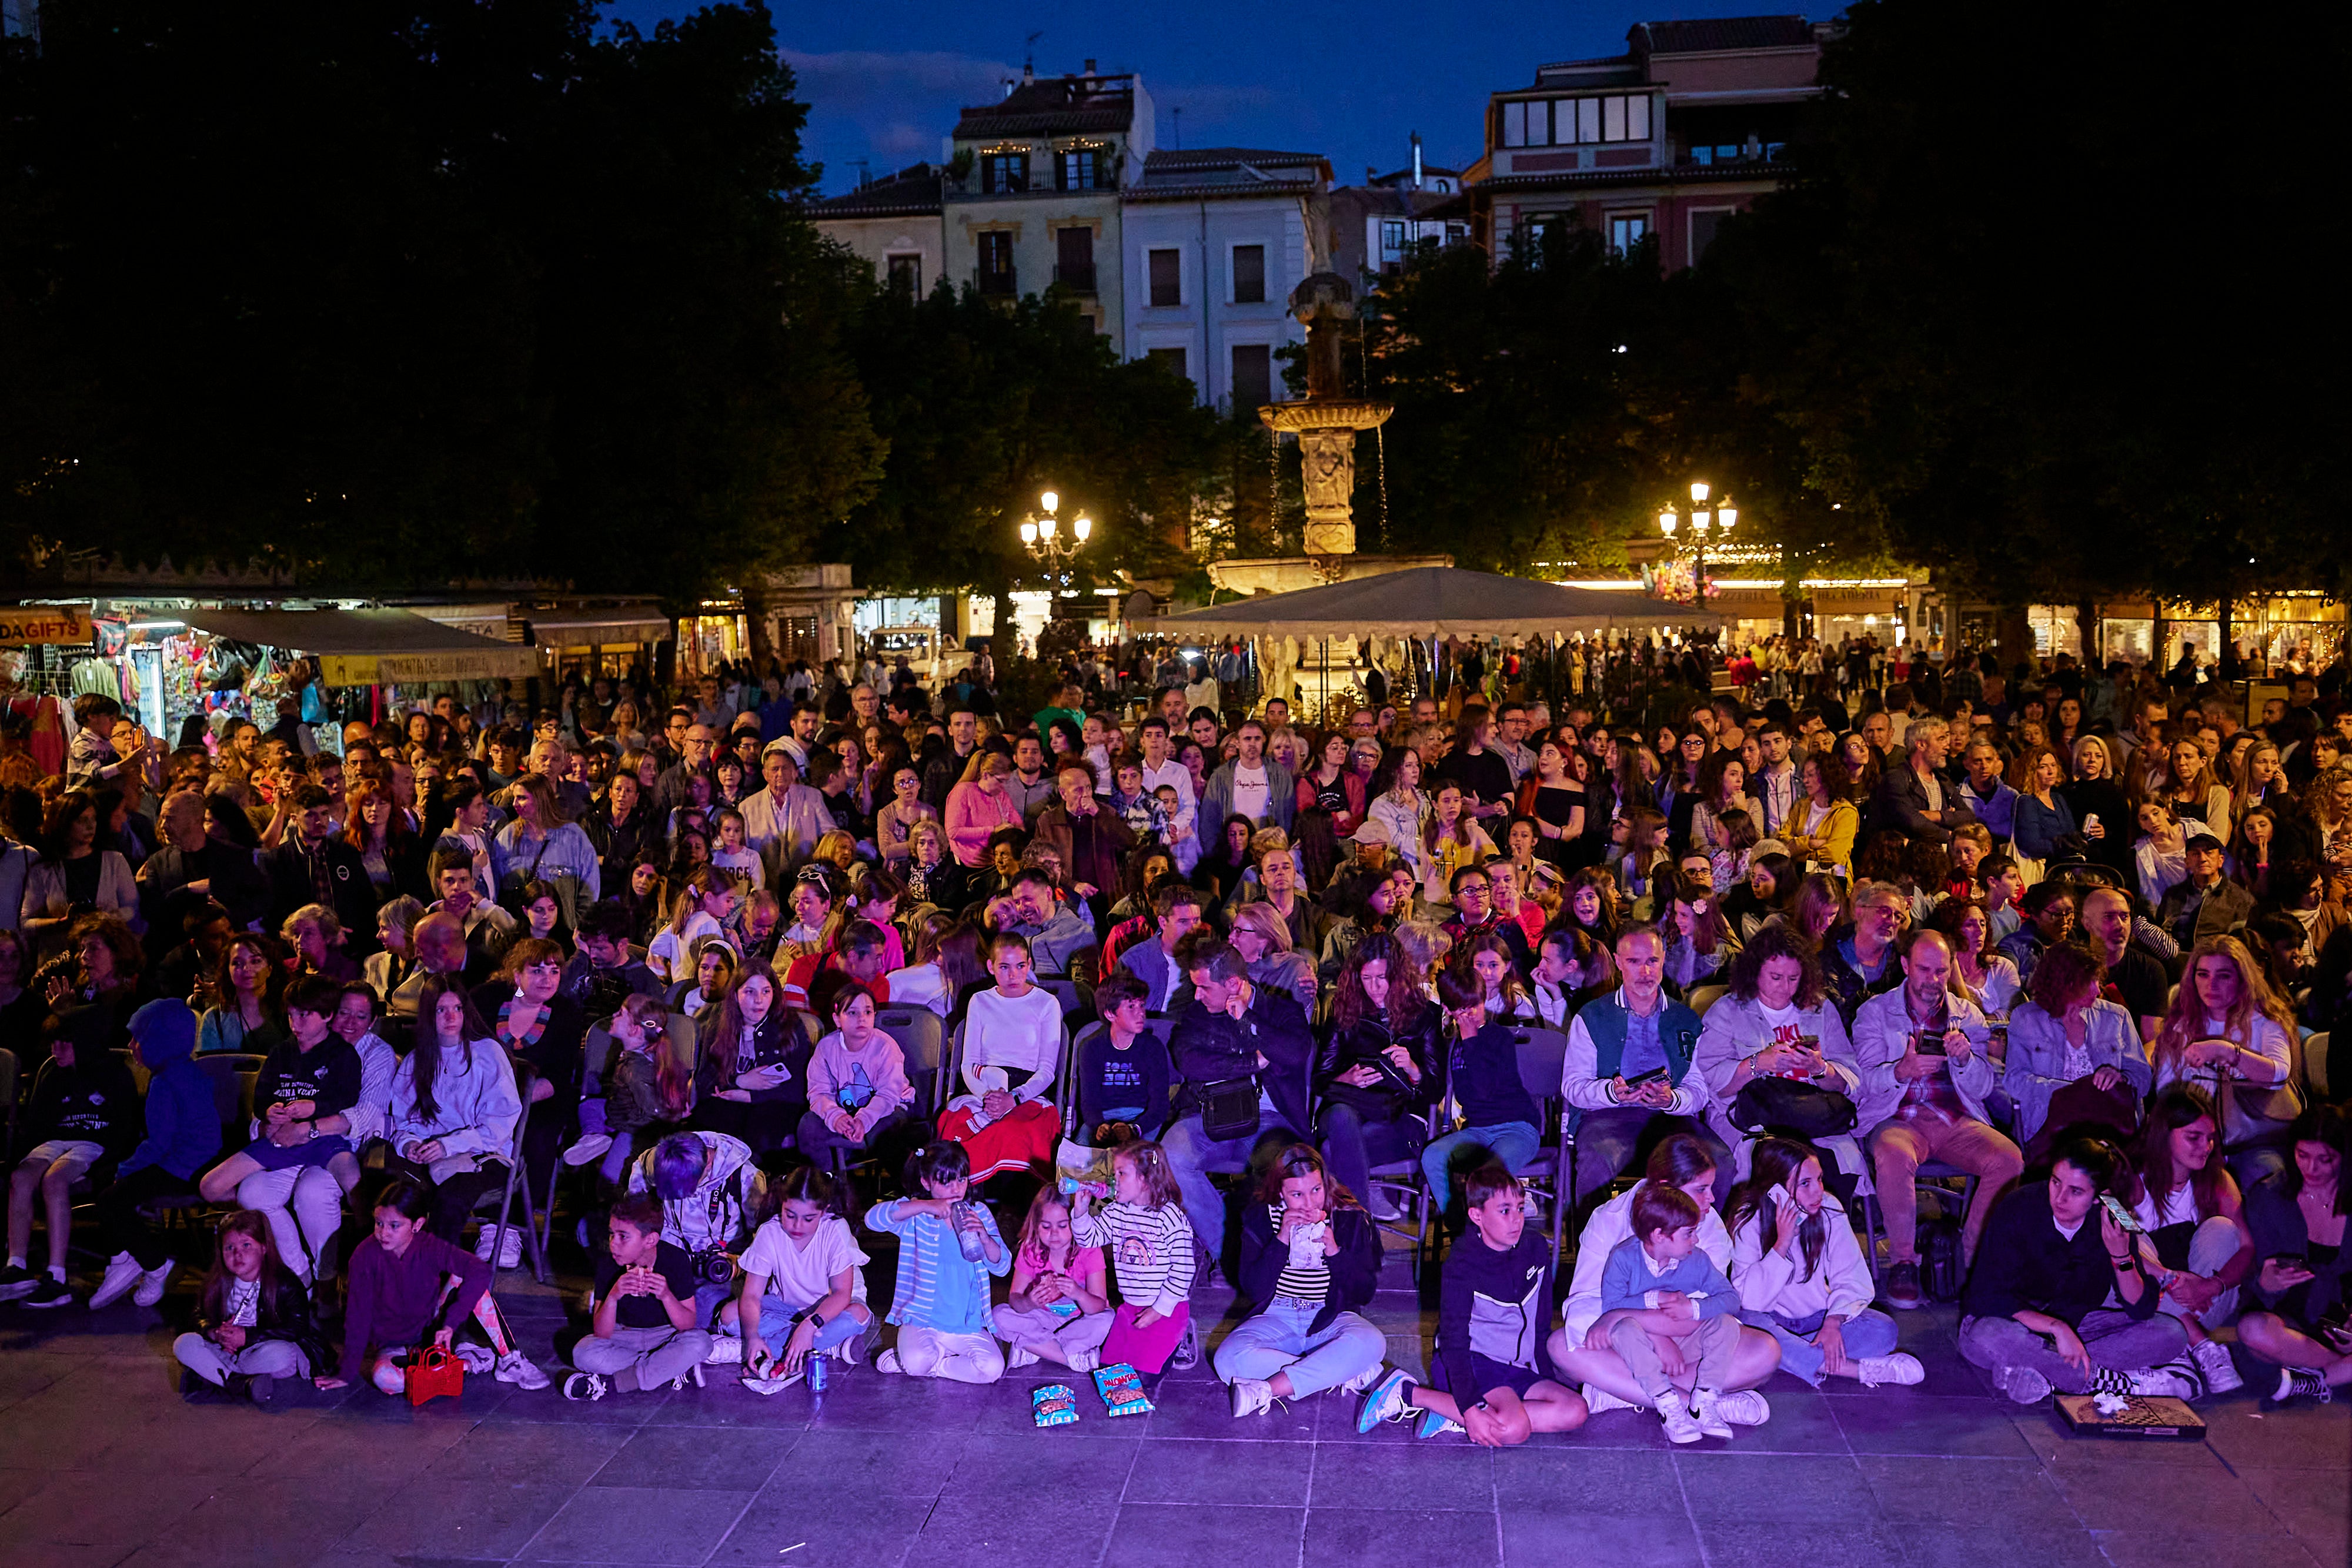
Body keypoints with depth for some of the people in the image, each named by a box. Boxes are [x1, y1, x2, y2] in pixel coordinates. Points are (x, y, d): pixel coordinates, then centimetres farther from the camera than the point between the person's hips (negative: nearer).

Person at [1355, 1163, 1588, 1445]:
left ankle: (1452, 1417, -18)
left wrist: (1548, 1377, 10)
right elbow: (1454, 1342, -18)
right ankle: (1409, 1392, -15)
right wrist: (1470, 1408, -28)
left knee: (1576, 1411, -17)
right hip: (1472, 1362, -7)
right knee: (1514, 1428, -31)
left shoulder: (1537, 1247, 3)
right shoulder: (1461, 1266, -14)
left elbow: (1541, 1324, 14)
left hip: (1518, 1370, 7)